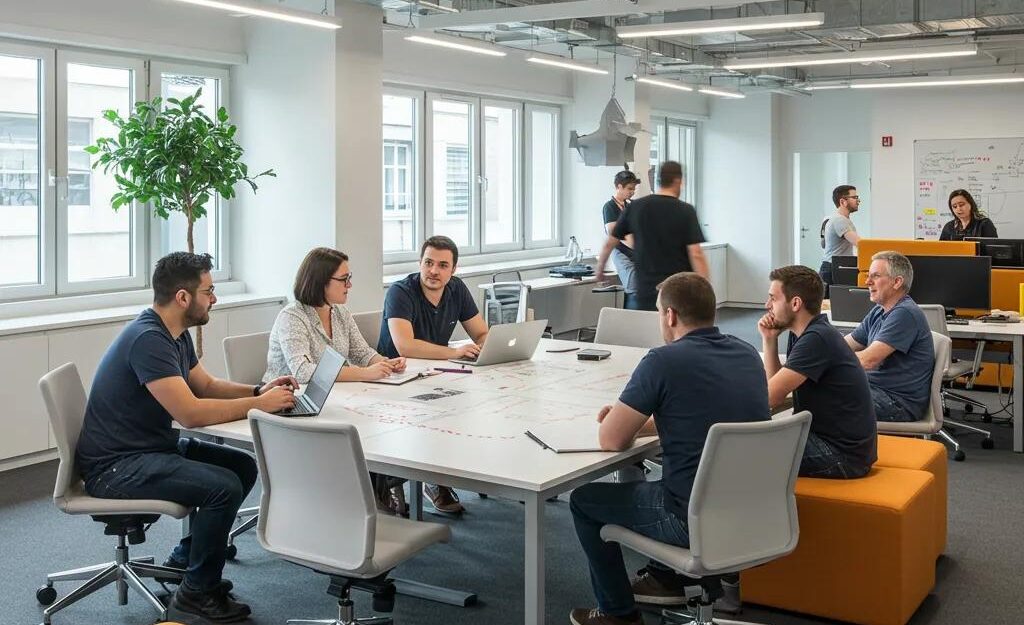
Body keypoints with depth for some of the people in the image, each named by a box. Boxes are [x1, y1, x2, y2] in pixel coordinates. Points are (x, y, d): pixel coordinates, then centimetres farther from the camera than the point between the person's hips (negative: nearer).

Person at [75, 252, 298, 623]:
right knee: (224, 486, -24)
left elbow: (206, 386, 18)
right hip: (115, 466, -10)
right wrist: (260, 405, -21)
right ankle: (198, 592, -4)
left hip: (153, 447, 10)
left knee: (244, 466, 7)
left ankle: (187, 557, 20)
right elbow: (191, 413, -30)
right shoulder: (148, 339, -24)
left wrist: (259, 390, 1)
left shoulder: (175, 334, 8)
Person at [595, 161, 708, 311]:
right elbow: (696, 254, -13)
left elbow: (610, 243, 10)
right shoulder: (686, 211, -5)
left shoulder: (635, 207, 3)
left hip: (646, 292, 2)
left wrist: (600, 268, 26)